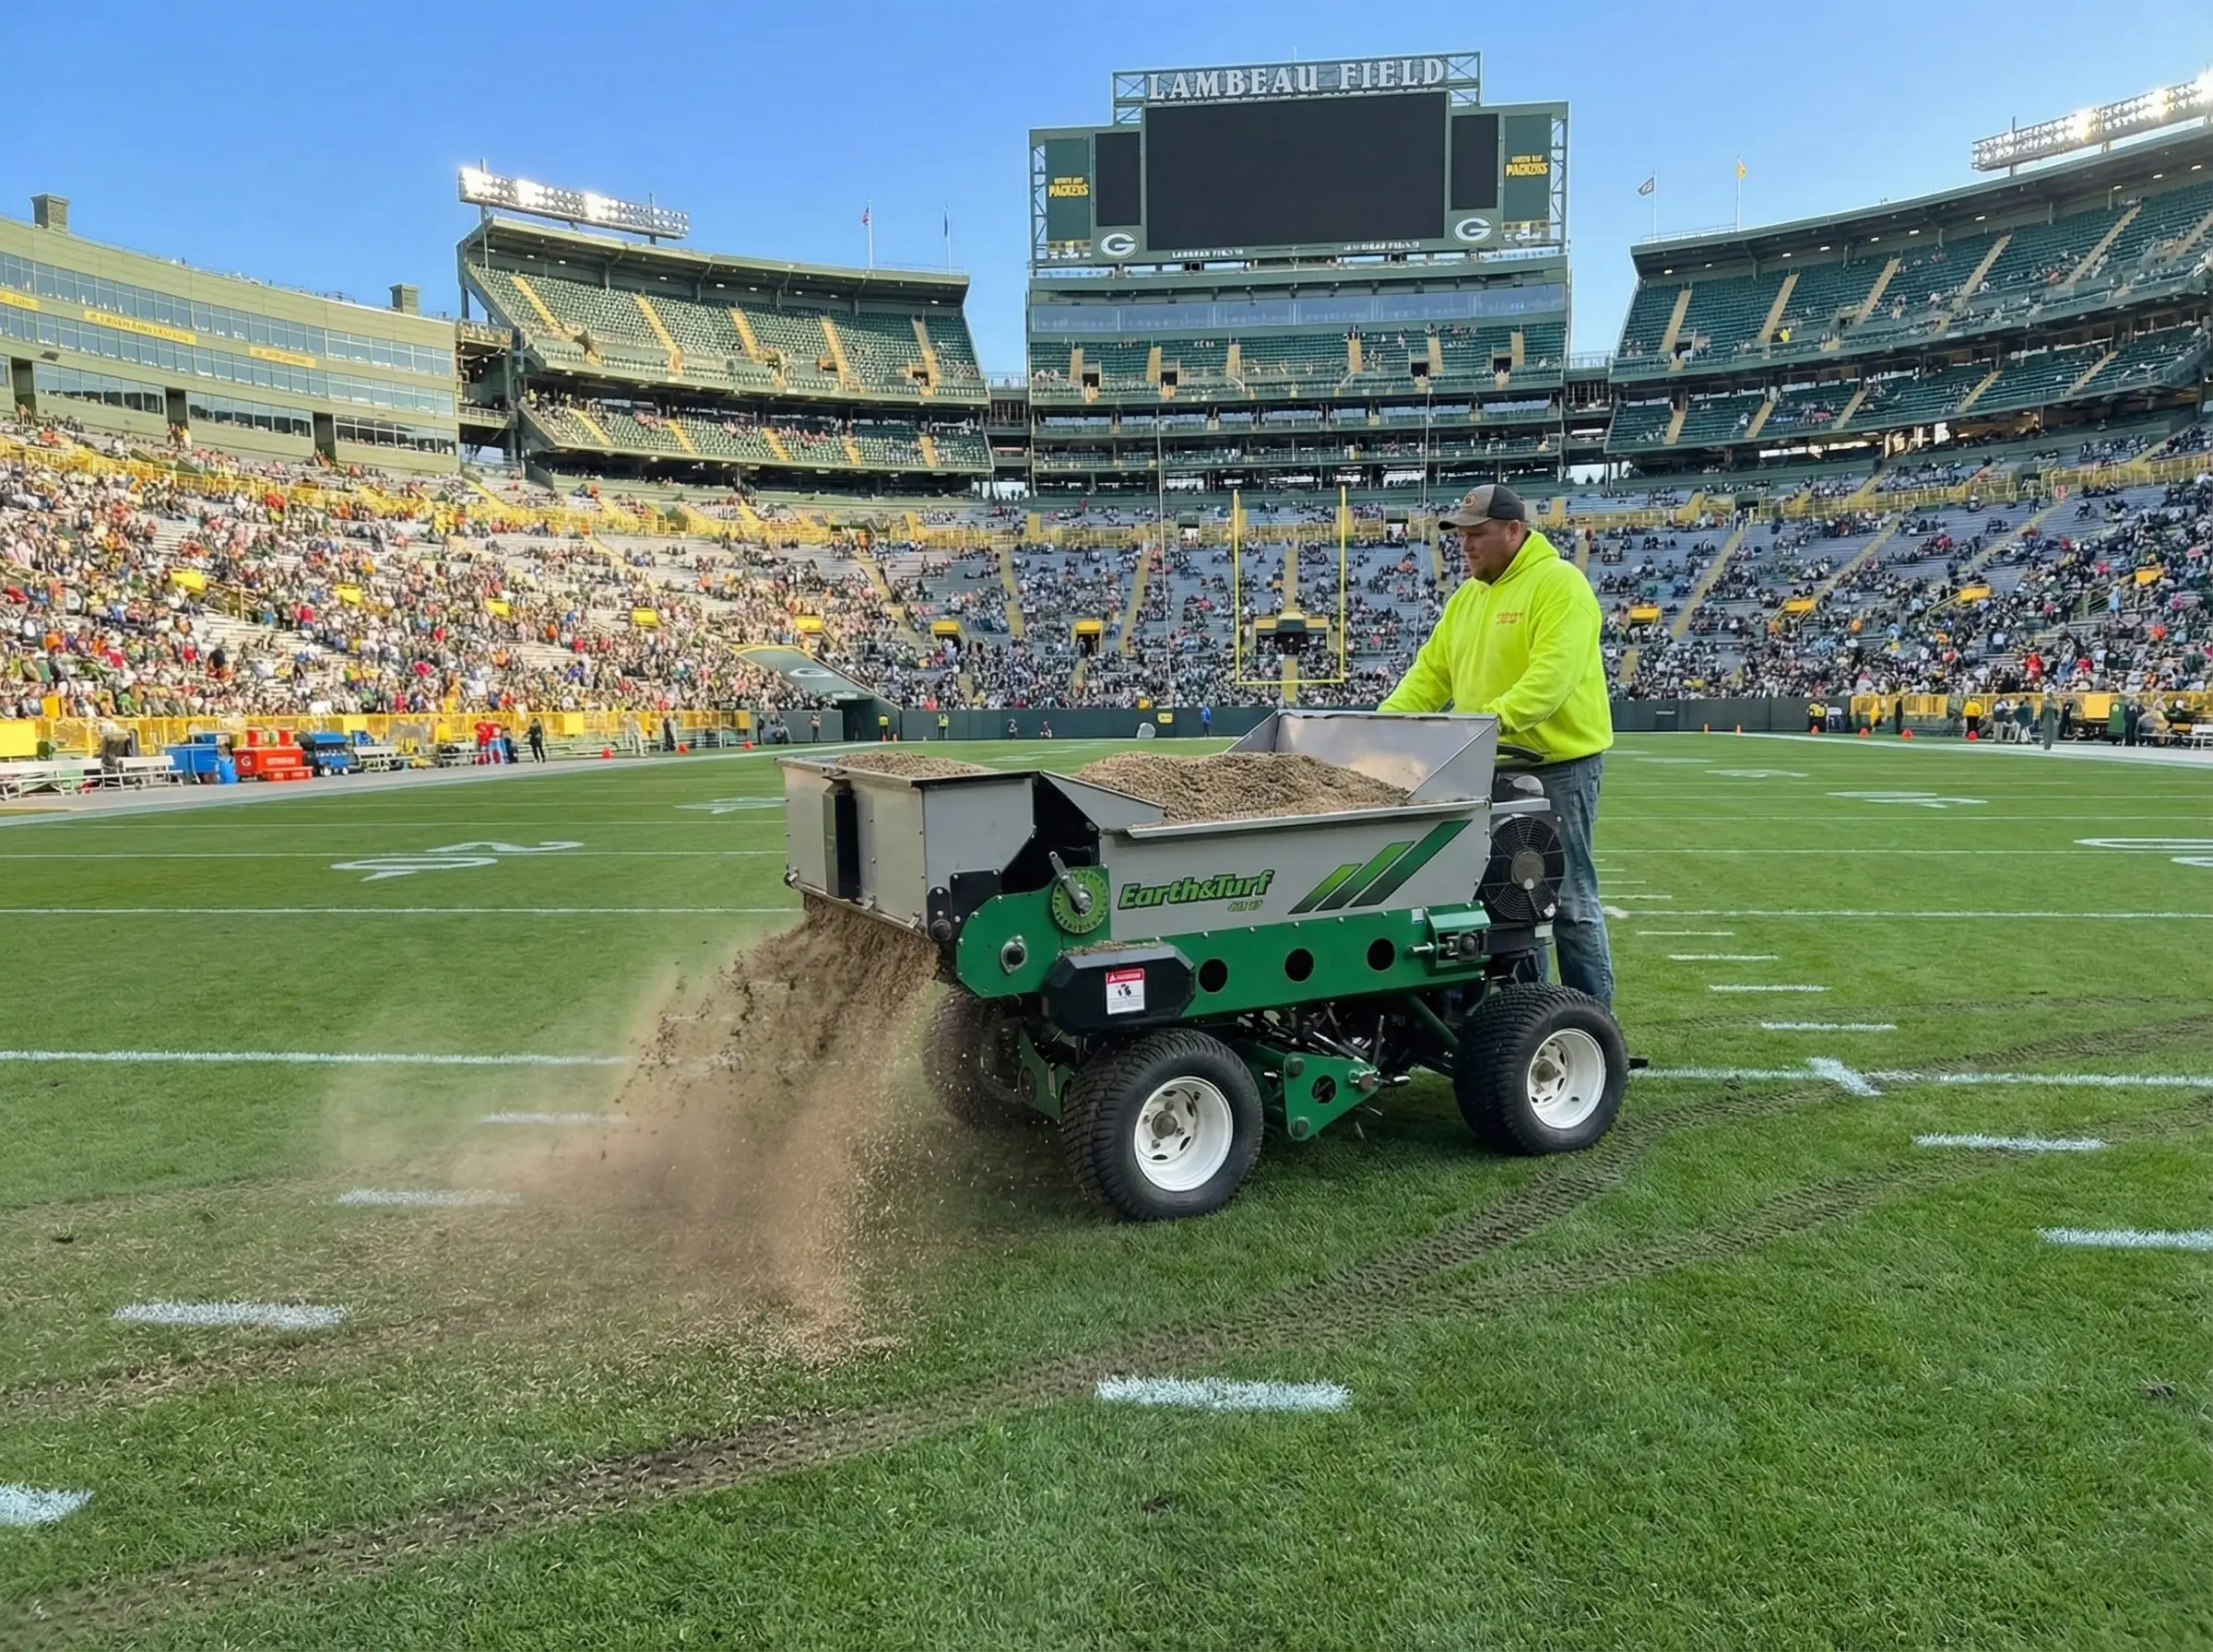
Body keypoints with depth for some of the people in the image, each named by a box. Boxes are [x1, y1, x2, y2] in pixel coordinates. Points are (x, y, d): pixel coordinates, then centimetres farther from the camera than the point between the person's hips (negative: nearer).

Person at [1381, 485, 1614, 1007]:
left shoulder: (1559, 584, -10)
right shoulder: (1467, 597, 15)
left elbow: (1553, 673, -23)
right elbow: (1430, 673, 13)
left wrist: (1498, 715, -36)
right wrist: (1386, 719, -1)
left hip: (1559, 762, -8)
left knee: (1568, 896, -3)